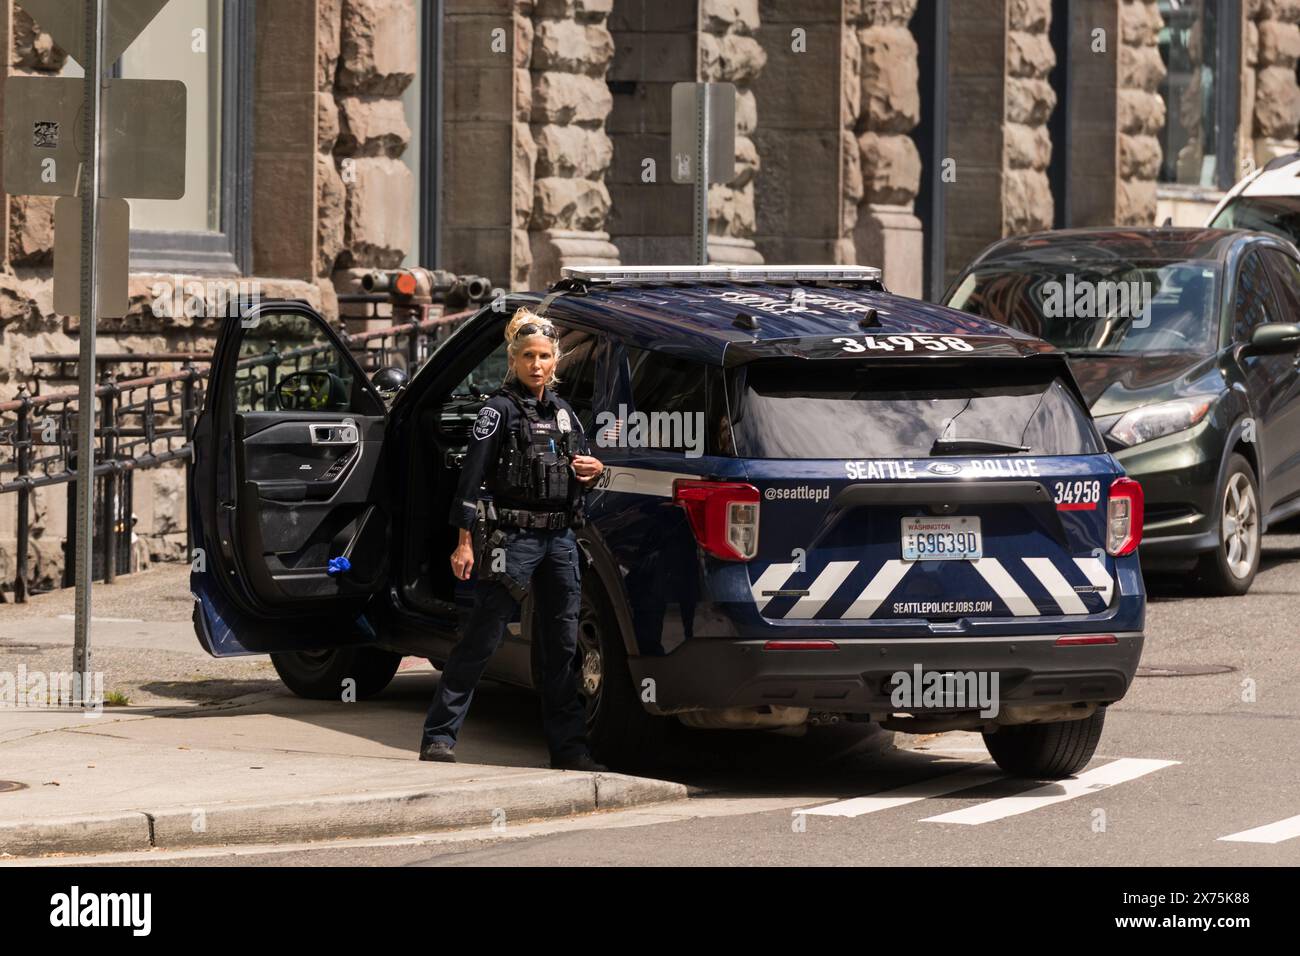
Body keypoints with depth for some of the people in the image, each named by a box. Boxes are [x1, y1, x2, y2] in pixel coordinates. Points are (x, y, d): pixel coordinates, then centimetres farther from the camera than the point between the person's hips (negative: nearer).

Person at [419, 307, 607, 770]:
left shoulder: (563, 411, 14)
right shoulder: (499, 410, -5)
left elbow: (583, 464, 27)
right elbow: (472, 475, -11)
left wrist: (595, 469, 1)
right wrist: (465, 542, -17)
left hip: (561, 538, 6)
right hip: (515, 536, -6)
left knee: (563, 645, 7)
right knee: (481, 640, -6)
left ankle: (568, 746, 13)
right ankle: (439, 736, -2)